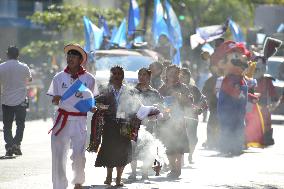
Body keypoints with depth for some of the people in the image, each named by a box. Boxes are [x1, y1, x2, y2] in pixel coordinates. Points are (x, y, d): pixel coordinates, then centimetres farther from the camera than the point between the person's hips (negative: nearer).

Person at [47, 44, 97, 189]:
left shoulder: (89, 79, 4)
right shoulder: (59, 77, 6)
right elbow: (53, 100, 11)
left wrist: (92, 108, -7)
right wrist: (55, 100, -11)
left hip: (79, 120, -2)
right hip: (61, 118, 2)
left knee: (79, 155, -11)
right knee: (58, 155, -1)